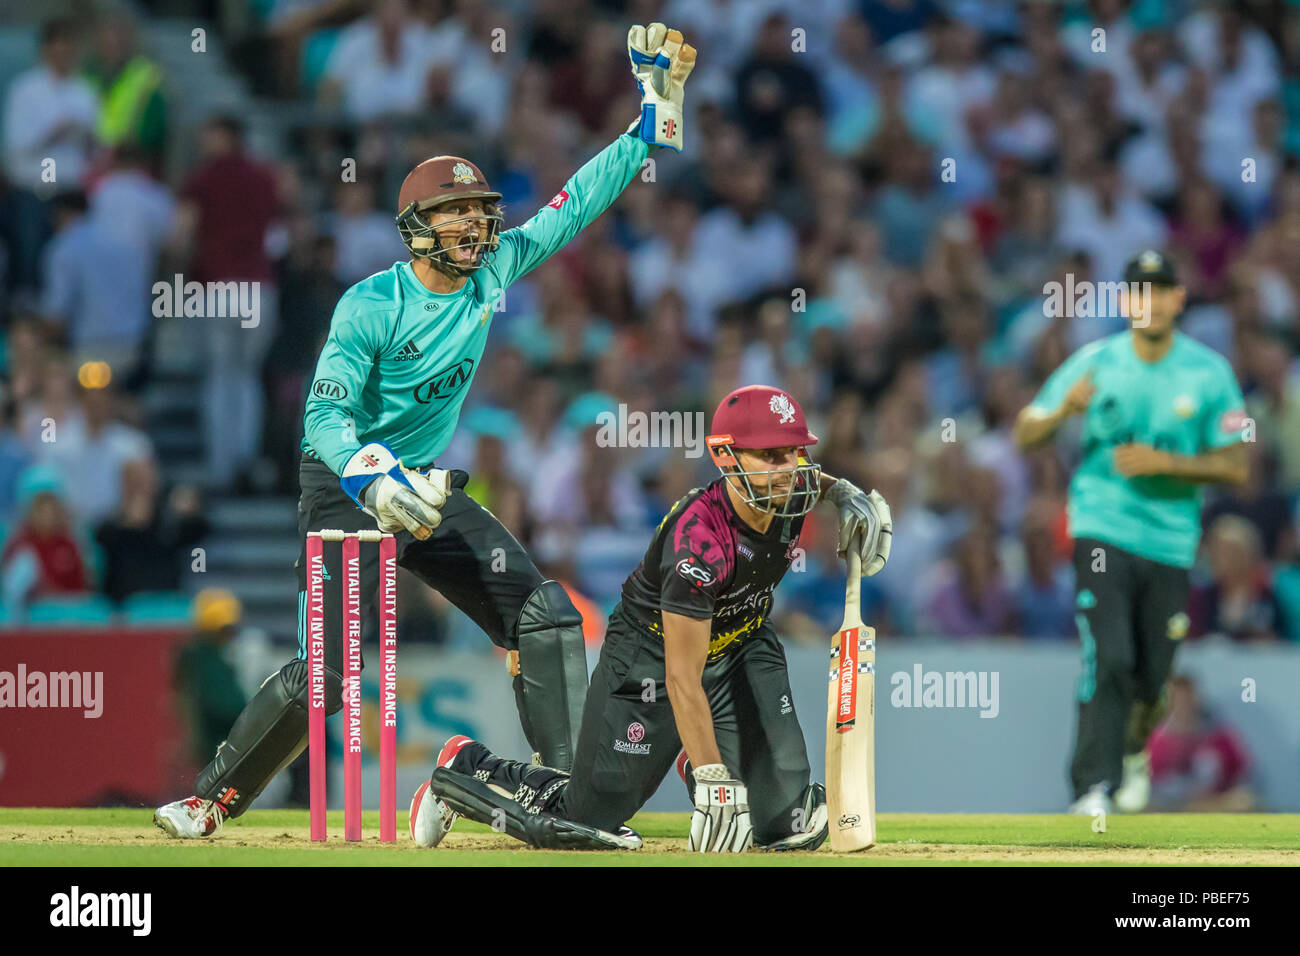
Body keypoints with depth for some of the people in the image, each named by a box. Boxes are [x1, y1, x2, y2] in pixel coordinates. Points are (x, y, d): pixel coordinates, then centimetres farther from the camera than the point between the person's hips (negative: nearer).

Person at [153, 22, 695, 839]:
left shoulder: (494, 275, -1)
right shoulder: (372, 306, -18)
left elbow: (576, 204, 4)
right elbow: (327, 416, -22)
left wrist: (655, 115, -2)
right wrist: (374, 479, -40)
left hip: (431, 488, 7)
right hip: (347, 488, -7)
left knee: (547, 618, -4)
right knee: (329, 670, -16)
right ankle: (211, 801, -1)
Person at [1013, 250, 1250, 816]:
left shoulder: (1209, 372, 0)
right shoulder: (1096, 363, 0)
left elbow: (1235, 468, -1)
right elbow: (1024, 435, 3)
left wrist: (1163, 462, -15)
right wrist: (1065, 409, -18)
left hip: (1171, 541, 2)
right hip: (1103, 530, -2)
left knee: (1151, 677, 9)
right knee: (1109, 660, -20)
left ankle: (1135, 749, 41)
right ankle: (1092, 790, -19)